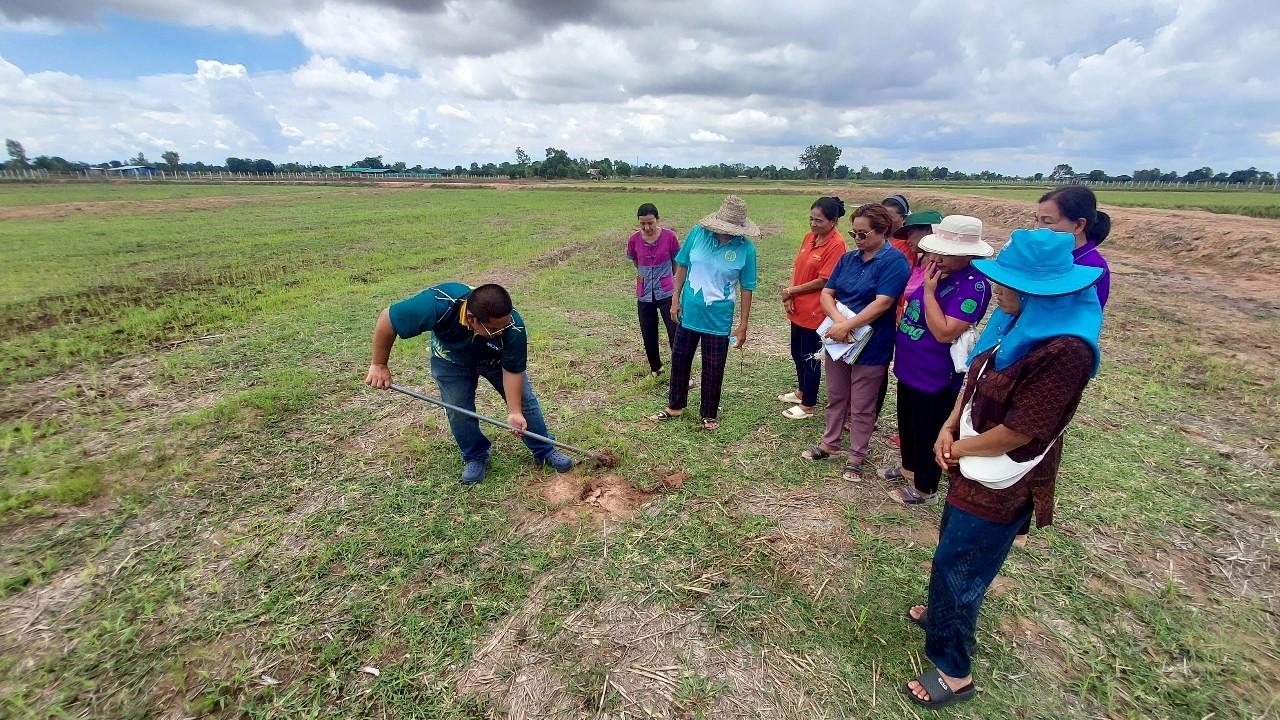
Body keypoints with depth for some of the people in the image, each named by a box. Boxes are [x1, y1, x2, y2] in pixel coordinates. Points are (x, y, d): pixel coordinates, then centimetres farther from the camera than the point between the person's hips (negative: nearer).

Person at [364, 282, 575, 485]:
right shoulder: (438, 305, -45)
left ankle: (545, 451, 17)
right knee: (457, 409, -4)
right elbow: (386, 319, -29)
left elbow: (513, 370, -26)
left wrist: (515, 412, -30)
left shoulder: (514, 328, -41)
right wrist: (379, 365, -23)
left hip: (498, 359, 0)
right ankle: (475, 458, 19)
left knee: (525, 400, 1)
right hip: (452, 360, 0)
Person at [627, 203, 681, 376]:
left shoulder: (669, 236, -11)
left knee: (675, 333, -5)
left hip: (666, 293, -2)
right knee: (648, 335, 12)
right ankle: (655, 368, 33)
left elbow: (675, 261, 5)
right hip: (644, 295, 3)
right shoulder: (634, 240, -6)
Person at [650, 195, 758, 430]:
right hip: (689, 312, 3)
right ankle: (675, 406, 37)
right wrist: (675, 299, 0)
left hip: (718, 319, -3)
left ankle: (709, 414, 32)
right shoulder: (698, 233, -9)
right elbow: (682, 265, 2)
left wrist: (743, 325, -5)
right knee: (679, 360, 16)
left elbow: (746, 288, -7)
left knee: (713, 370, 10)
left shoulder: (746, 249, -14)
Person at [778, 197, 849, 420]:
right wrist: (789, 297, -5)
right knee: (797, 353, 21)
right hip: (798, 309, 8)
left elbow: (823, 281, -19)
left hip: (815, 312, -8)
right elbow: (797, 267, 8)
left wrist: (791, 291, -12)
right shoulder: (809, 237, 6)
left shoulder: (837, 245, -18)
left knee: (810, 358, 5)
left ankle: (808, 405, 21)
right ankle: (802, 391, 42)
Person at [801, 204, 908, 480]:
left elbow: (883, 303, -22)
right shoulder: (848, 258, 6)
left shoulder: (894, 260, -12)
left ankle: (856, 457, 25)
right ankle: (829, 443, 37)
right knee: (835, 398, 19)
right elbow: (827, 294, 0)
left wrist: (847, 326, -25)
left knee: (861, 408, 9)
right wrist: (839, 321, -18)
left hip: (871, 348, -6)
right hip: (838, 341, 6)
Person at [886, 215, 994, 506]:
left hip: (935, 376, -8)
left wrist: (928, 291, -24)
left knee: (928, 433, 10)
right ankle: (909, 467, 46)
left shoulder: (974, 285, -22)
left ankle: (924, 488, 29)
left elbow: (945, 333, -28)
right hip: (909, 366, 9)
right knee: (906, 424, 24)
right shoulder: (936, 271, 3)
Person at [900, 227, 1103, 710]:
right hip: (975, 468, 9)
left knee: (956, 566, 5)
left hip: (1000, 484, -8)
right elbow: (977, 378, 8)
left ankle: (954, 672, 25)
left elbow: (1018, 432, -25)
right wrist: (949, 428, -5)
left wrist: (959, 448, -10)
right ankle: (947, 612, 51)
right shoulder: (1018, 324, -1)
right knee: (954, 549, 26)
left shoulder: (1064, 351, -28)